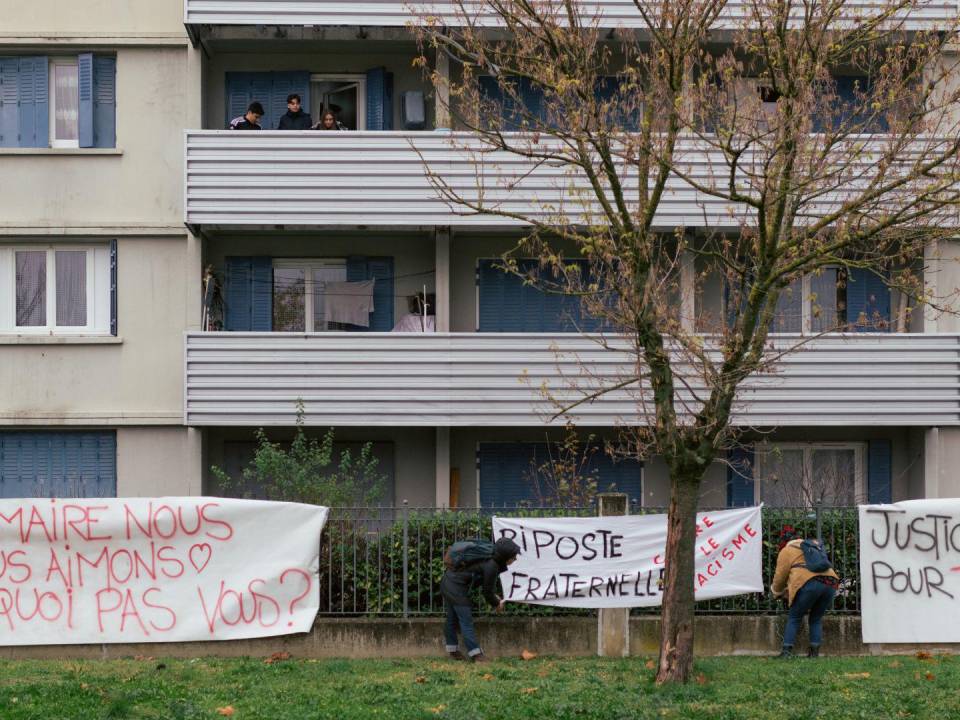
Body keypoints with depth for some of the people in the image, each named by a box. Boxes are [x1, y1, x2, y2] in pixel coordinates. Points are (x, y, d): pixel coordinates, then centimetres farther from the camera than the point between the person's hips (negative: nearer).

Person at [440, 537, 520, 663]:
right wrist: (496, 604, 4)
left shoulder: (489, 557, 5)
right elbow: (486, 590, -12)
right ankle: (475, 654, 1)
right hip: (457, 588, -10)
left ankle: (453, 650, 31)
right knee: (466, 621, -4)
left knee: (452, 619, 19)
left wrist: (494, 596, 12)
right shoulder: (491, 567, -23)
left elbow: (487, 583, 19)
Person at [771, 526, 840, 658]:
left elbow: (780, 575, 11)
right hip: (831, 582, 5)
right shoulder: (815, 545, 34)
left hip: (810, 583, -5)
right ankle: (815, 651, 10)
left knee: (794, 618, 7)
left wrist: (777, 592, 31)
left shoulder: (787, 550, 15)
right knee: (816, 619, 19)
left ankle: (787, 651, -1)